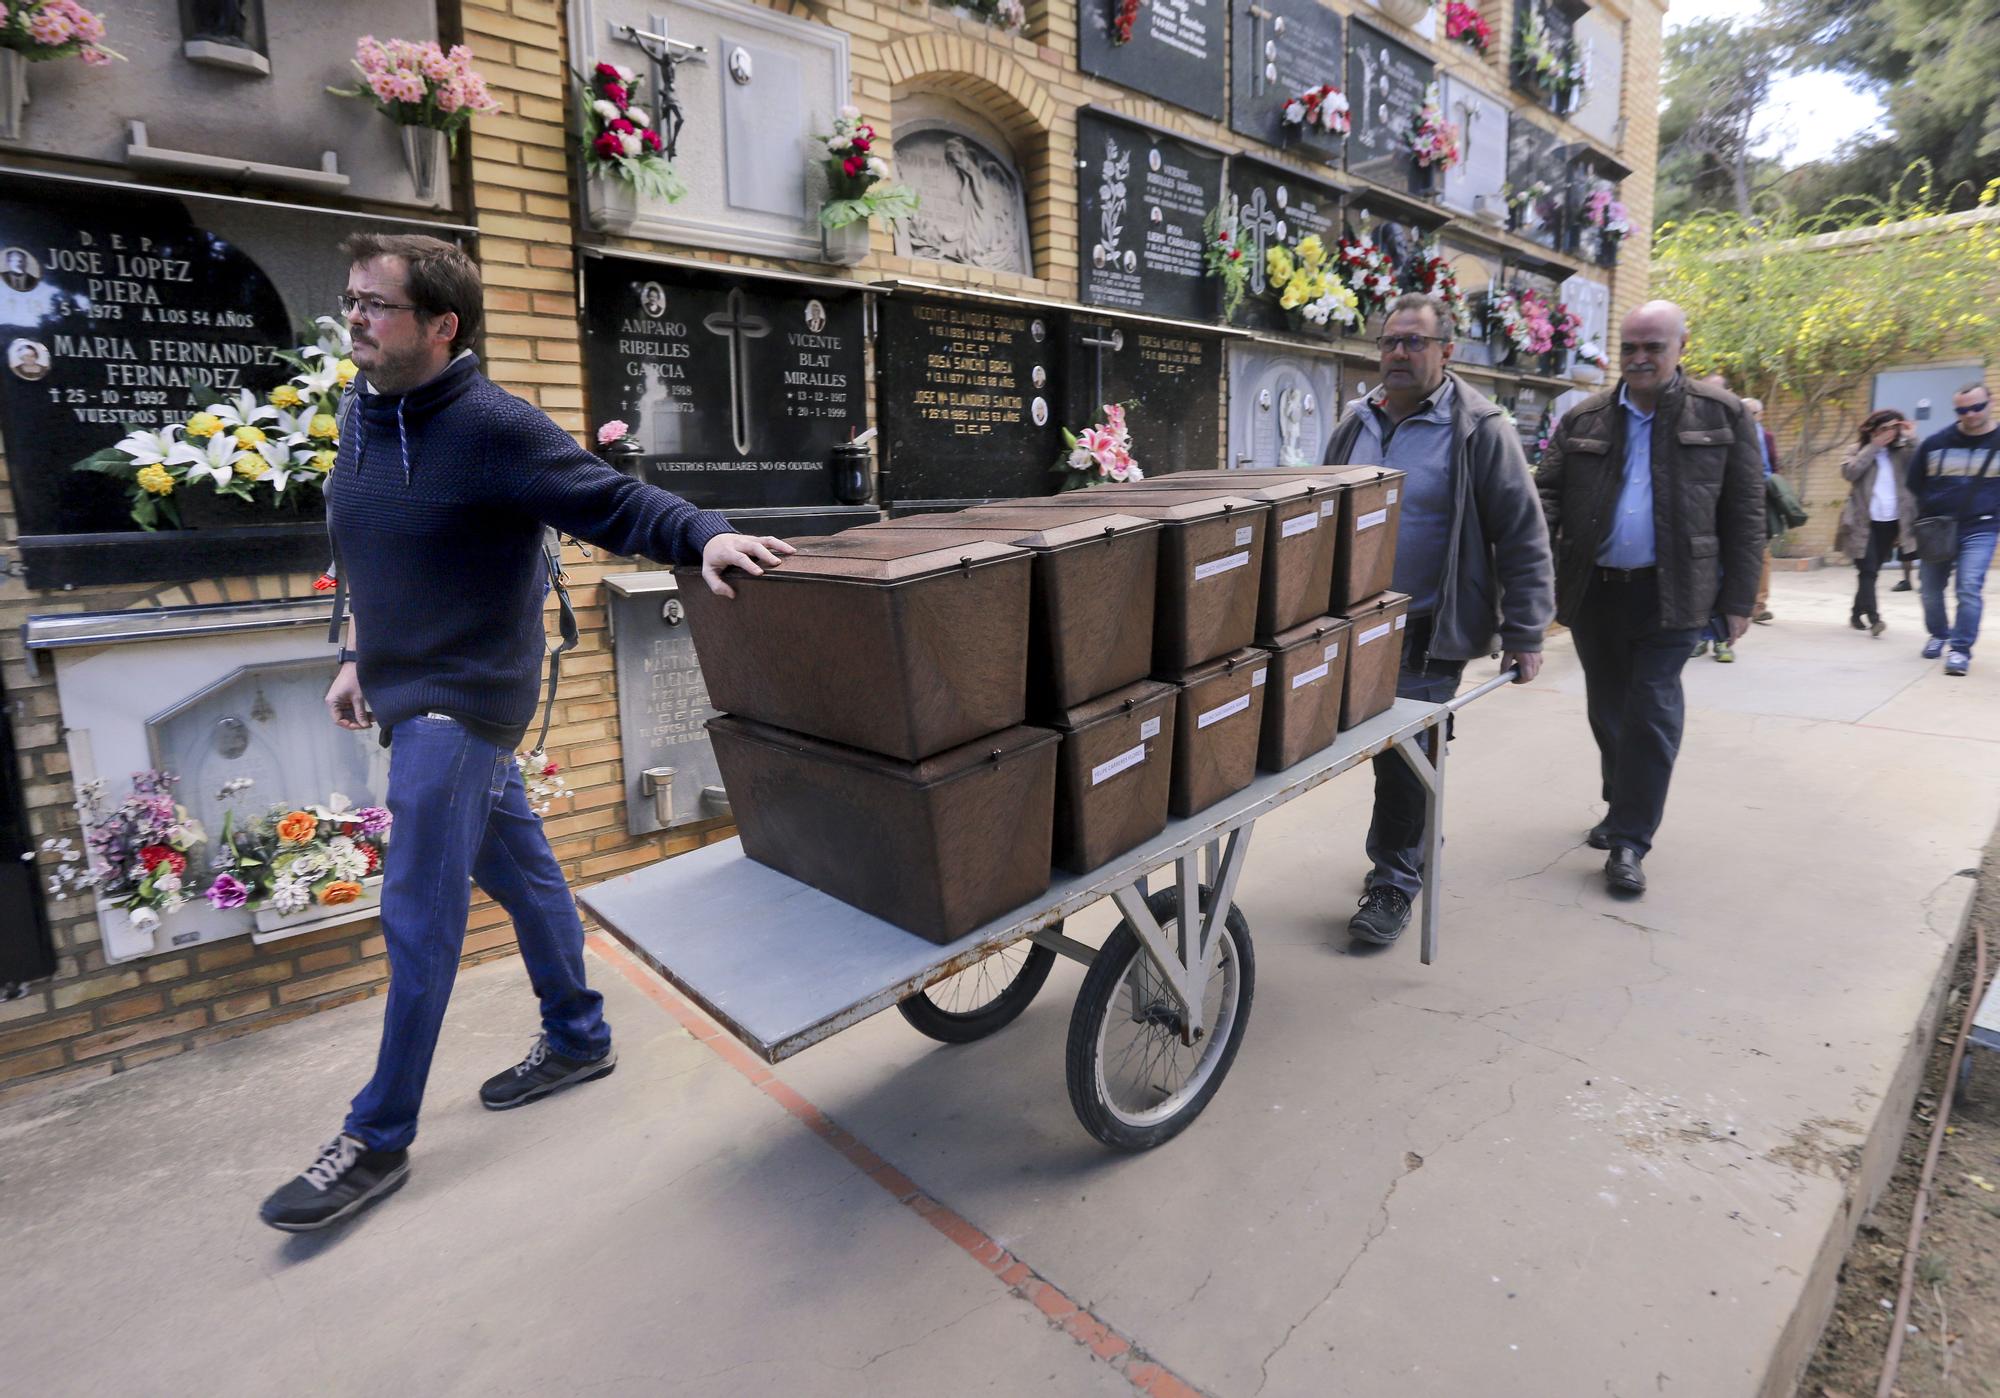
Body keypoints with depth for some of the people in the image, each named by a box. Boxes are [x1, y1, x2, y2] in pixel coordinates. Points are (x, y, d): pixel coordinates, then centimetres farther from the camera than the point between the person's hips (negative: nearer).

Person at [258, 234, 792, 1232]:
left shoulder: (493, 427, -17)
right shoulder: (359, 412, 9)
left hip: (465, 698, -8)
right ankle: (577, 1040, 35)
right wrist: (361, 655, 21)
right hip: (409, 692, 9)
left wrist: (707, 535, -40)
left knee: (418, 913, -4)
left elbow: (614, 504, -23)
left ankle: (377, 1141, 12)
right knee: (519, 869, 17)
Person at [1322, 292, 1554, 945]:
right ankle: (1397, 853, 34)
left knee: (1405, 757, -4)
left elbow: (1522, 536, -6)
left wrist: (1524, 634, -9)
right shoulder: (1355, 424, 10)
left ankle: (1394, 884, 11)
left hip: (1428, 634, -5)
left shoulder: (1479, 428, -6)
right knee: (1383, 747, 13)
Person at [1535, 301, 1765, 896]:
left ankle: (1630, 841, 2)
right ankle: (1622, 808, 33)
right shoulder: (1583, 419, 6)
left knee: (1652, 713, -5)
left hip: (1670, 593, -3)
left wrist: (1738, 598, -2)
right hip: (1593, 590, 3)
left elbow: (1744, 513, 2)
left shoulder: (1721, 416, 2)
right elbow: (1548, 494, 2)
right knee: (1608, 709, 14)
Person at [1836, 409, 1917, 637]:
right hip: (1865, 521, -3)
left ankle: (1857, 613, 20)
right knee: (1867, 571, -11)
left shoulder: (1901, 451, 10)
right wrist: (1874, 446, -11)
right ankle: (1873, 617, -16)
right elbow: (1849, 472, -15)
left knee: (1872, 571, 10)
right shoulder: (1860, 450, 4)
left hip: (1891, 521, 3)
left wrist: (1910, 436, -10)